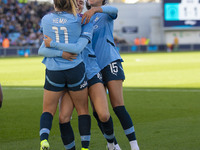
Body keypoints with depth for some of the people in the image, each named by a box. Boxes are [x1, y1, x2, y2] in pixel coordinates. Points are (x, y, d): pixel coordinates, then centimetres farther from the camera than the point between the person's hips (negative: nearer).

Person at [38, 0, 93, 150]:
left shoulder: (45, 19, 2)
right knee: (83, 110, 13)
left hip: (53, 72, 1)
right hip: (76, 70, -1)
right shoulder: (79, 20, -4)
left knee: (48, 110, 11)